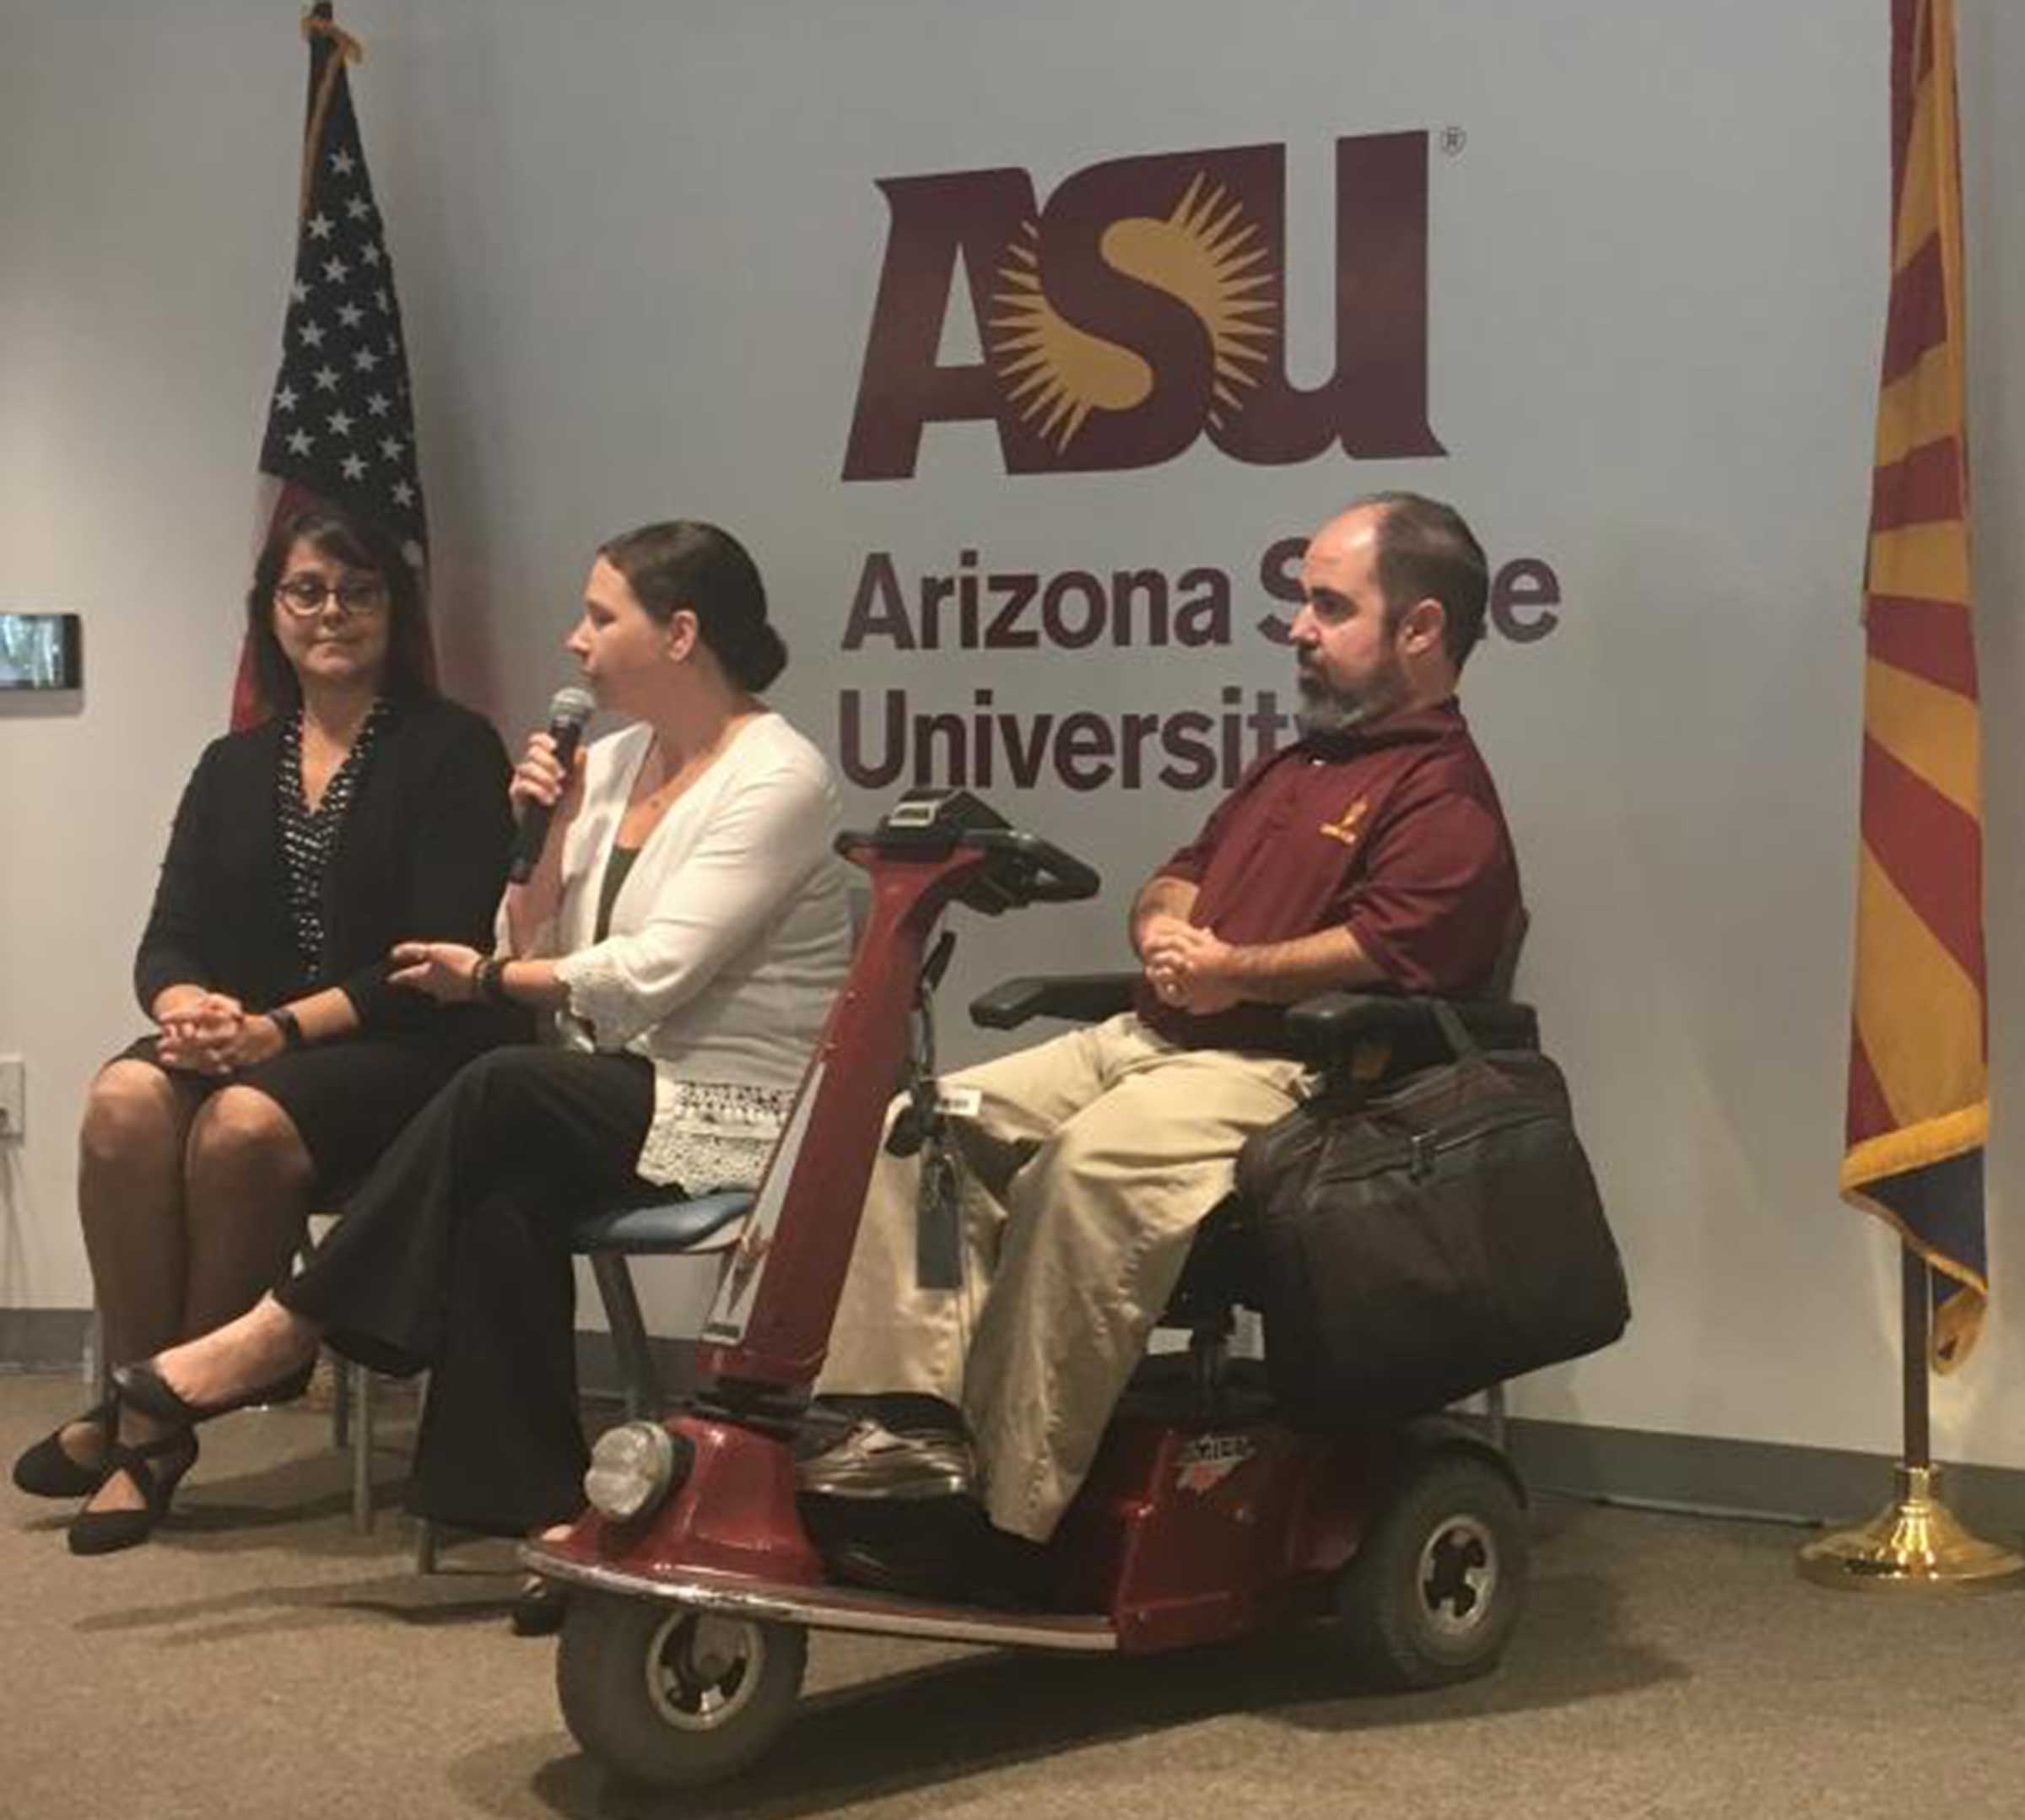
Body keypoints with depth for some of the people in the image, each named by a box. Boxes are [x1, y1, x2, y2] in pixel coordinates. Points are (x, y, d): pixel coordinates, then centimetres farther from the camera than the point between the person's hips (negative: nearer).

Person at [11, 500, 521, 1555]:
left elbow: (444, 957, -9)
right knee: (126, 1101, -28)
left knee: (243, 1125, -34)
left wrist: (283, 1028, -19)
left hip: (402, 1053, -4)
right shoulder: (233, 768, 18)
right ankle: (142, 1411, -19)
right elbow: (169, 941, 11)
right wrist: (187, 1006, -14)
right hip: (239, 1045, 5)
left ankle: (149, 1422, -16)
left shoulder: (452, 750, 1)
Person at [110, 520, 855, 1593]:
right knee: (505, 1203, -27)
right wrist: (547, 832, -5)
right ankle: (534, 1506, -22)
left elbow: (651, 975, -19)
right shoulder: (614, 762, 13)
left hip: (731, 1115, -6)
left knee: (496, 1094, -28)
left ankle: (286, 1331, -15)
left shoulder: (778, 778, -11)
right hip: (616, 1095, 6)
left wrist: (485, 978, -7)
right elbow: (532, 949, 10)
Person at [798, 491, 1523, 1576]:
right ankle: (909, 1414, -17)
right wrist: (1164, 930, 7)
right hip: (1151, 1038, 10)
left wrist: (1230, 973, -14)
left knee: (1092, 1164, -37)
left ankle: (1003, 1508, -31)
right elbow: (1177, 880, 31)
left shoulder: (1446, 799, -6)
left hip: (1284, 1070, -10)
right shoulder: (1298, 762, 26)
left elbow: (1383, 949, -21)